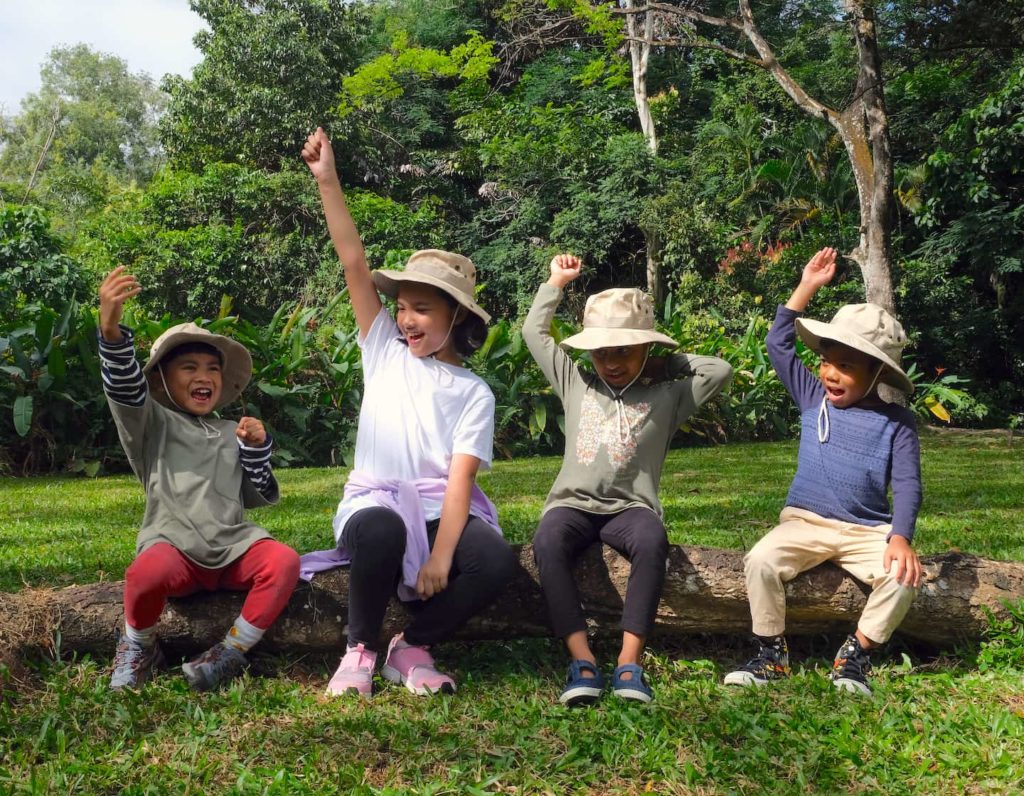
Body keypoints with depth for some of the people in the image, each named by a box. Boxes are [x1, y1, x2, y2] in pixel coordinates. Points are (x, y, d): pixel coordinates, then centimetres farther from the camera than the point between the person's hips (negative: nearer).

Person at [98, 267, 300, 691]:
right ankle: (139, 647, -4)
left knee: (284, 561, -27)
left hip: (231, 545, 4)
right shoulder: (152, 422, 10)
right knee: (148, 572, -37)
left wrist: (256, 448, 3)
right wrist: (111, 330, -30)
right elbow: (124, 388, -12)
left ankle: (231, 652, -11)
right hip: (174, 544, -3)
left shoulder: (231, 433, 23)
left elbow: (259, 496, 19)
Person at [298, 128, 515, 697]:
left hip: (441, 512, 1)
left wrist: (441, 555, -20)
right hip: (376, 504, 0)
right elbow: (355, 263, 2)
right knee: (380, 531, -37)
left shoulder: (473, 392, 6)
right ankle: (361, 649, -10)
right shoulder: (385, 352, 11)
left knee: (496, 561, -30)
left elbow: (460, 478, -7)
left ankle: (414, 646, -2)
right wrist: (328, 182, -6)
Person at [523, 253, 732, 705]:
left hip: (630, 506, -1)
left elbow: (720, 371, 6)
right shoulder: (576, 384, 19)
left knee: (652, 541, -38)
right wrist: (557, 282, 29)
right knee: (548, 541, -36)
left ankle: (630, 661, -36)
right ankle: (582, 661, -36)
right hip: (574, 502, 1)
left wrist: (668, 362, 14)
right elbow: (534, 333, 25)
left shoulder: (666, 395, 13)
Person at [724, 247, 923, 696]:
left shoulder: (896, 422, -3)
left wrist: (900, 537, -26)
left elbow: (907, 485, -8)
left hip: (868, 531, -1)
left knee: (904, 576, -29)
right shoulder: (813, 399, 4)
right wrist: (807, 288, -2)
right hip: (806, 522, 1)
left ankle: (855, 654, -8)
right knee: (761, 560, -28)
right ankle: (771, 653, -10)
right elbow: (779, 344, 3)